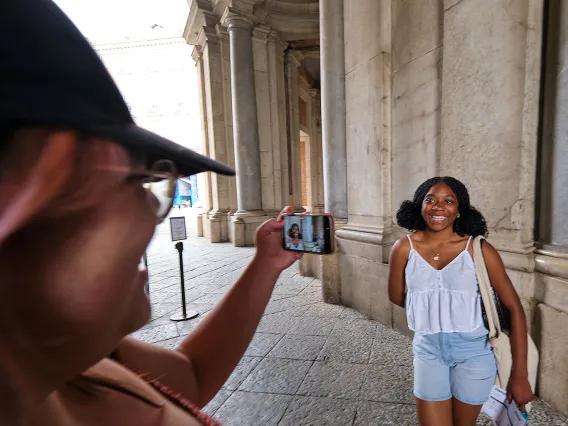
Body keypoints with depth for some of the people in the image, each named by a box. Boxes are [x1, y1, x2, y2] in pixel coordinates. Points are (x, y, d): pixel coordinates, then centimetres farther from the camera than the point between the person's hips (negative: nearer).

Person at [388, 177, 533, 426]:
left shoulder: (478, 249, -13)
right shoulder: (404, 248, -12)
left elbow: (514, 308, -9)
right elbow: (397, 297, 2)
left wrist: (520, 374, -9)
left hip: (473, 352, 1)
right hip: (428, 350, 0)